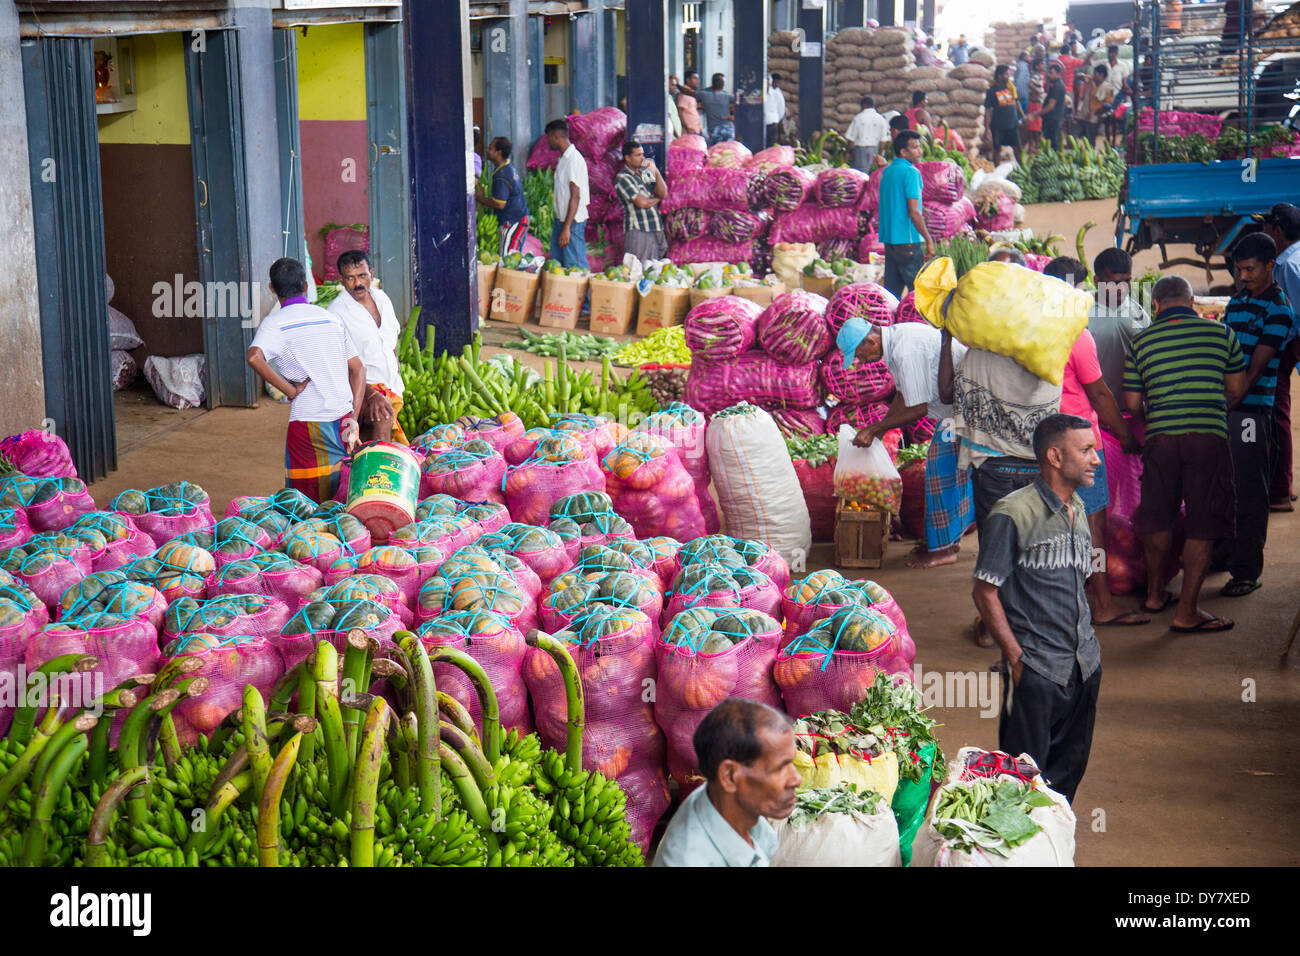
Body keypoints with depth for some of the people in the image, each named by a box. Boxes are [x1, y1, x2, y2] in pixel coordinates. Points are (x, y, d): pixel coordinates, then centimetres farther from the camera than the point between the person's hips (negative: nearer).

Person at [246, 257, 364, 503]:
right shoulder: (331, 319, 12)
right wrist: (353, 419, 7)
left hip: (308, 422, -5)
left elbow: (254, 357, -24)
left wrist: (291, 390, -14)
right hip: (343, 417, 5)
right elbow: (358, 370, 11)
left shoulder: (275, 323, -3)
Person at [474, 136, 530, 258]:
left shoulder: (501, 176, -21)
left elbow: (499, 204, -21)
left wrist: (480, 198, -8)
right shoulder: (510, 166, 10)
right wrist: (484, 196, 17)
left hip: (512, 222, -10)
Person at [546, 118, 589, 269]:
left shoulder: (574, 159, -17)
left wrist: (567, 228, -22)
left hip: (573, 221, -10)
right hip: (561, 219, 10)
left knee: (575, 266, -8)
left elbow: (575, 196, -20)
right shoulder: (563, 158, 13)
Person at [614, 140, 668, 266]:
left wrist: (656, 172, -5)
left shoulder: (647, 173, 15)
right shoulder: (622, 178, -6)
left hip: (657, 229, 7)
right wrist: (657, 198, 5)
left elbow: (663, 193, 4)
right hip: (638, 230, -7)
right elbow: (642, 203, -14)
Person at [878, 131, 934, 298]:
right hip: (908, 240, -8)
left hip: (888, 238, 8)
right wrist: (929, 240, -13)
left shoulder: (887, 171, 13)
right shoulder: (911, 172, -13)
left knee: (891, 288, 9)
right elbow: (913, 212, -17)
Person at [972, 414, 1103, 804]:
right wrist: (1016, 658, -13)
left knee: (1069, 769, 15)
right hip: (1036, 669, -7)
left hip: (1084, 665, 7)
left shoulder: (1077, 509, 10)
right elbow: (985, 592, -11)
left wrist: (1088, 640, 15)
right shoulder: (1013, 514, -14)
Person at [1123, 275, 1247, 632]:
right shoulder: (1221, 333, 4)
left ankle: (1154, 593, 33)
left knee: (1157, 520, 18)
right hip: (1209, 436, -2)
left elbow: (1132, 404, 8)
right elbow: (1237, 389, 10)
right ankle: (1187, 612, 2)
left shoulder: (1141, 342, 5)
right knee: (1202, 526, 3)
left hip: (1160, 438, 2)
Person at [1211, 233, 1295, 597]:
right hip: (1220, 406, 7)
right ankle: (1222, 552, 28)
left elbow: (1256, 368, -13)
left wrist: (1228, 404, -17)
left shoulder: (1278, 308, -8)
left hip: (1251, 409, -7)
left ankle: (1247, 571, 4)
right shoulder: (1236, 301, 16)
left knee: (1249, 492, -2)